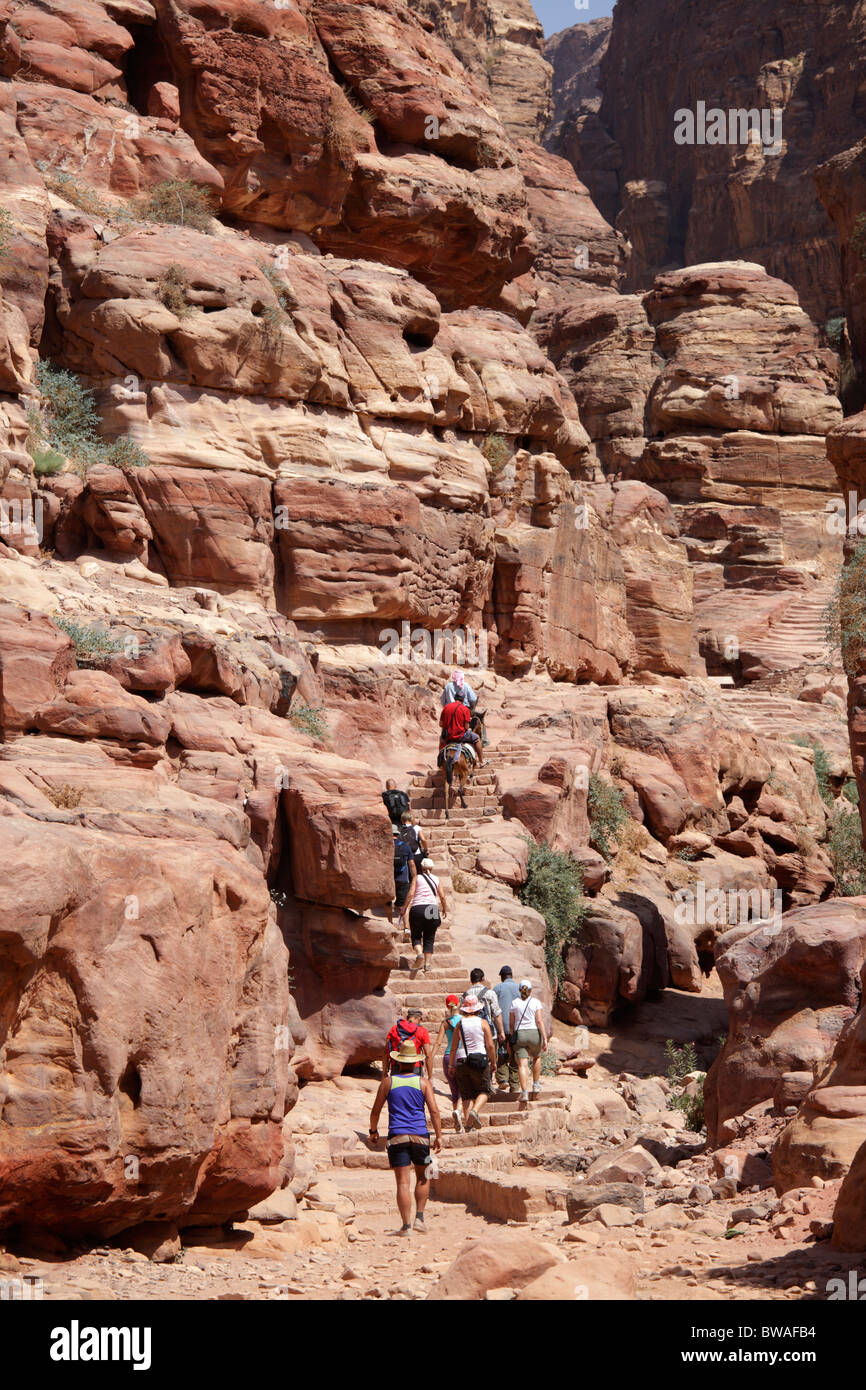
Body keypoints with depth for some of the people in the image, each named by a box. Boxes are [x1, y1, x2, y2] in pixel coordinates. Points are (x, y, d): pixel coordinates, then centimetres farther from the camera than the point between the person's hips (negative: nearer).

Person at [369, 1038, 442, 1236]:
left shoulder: (388, 1082, 3)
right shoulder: (423, 1082, 2)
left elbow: (375, 1111, 7)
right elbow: (434, 1111, -5)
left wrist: (373, 1131, 21)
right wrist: (438, 1136, -2)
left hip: (397, 1137, -1)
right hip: (420, 1136, 1)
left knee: (403, 1182, -2)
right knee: (422, 1177, 19)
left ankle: (406, 1226, -5)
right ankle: (419, 1217, 11)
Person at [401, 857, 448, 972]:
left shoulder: (417, 877, 6)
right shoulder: (436, 879, 13)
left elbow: (411, 894, -4)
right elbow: (442, 897, 12)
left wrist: (405, 908, 3)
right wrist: (445, 909, 27)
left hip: (417, 908, -2)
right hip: (433, 908, 2)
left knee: (416, 936, 9)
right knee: (429, 939, 8)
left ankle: (419, 953, -20)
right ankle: (427, 963, -4)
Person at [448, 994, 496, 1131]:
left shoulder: (459, 1024, 3)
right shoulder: (482, 1022, -3)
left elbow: (453, 1048, 4)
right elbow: (490, 1045, -4)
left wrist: (451, 1065, 12)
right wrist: (493, 1062, 7)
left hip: (462, 1061, 2)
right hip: (480, 1059, -2)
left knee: (466, 1094, 10)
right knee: (484, 1090, 10)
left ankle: (468, 1124, 3)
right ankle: (475, 1110, -17)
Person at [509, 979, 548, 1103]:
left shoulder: (515, 1003, 5)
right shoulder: (536, 1002, 0)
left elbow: (512, 1024, 7)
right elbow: (539, 1021, -9)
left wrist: (513, 1038, 19)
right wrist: (545, 1038, -8)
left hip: (519, 1034, 0)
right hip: (534, 1034, 0)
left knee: (522, 1065, -5)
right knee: (537, 1057, 28)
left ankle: (524, 1092, -17)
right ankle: (536, 1085, 29)